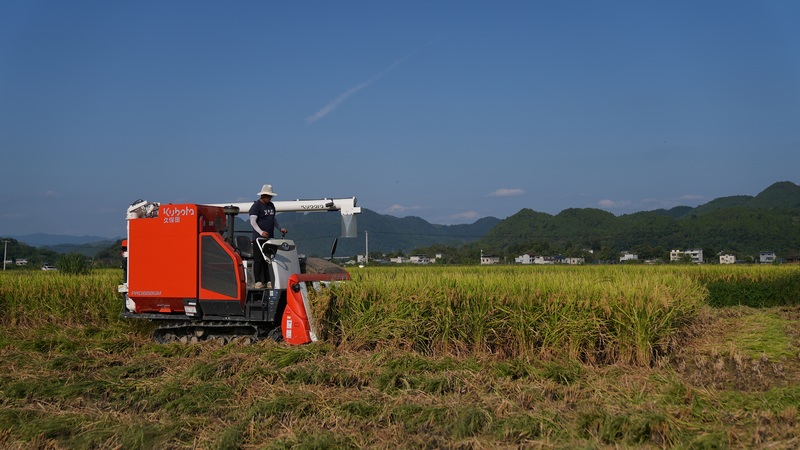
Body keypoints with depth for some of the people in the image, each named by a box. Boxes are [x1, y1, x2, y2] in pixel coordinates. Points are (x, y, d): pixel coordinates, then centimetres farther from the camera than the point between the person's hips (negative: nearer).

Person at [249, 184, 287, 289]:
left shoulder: (271, 205, 16)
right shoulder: (256, 206, -7)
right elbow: (252, 221, -16)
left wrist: (280, 228, 17)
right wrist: (261, 232, -29)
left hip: (269, 237, 7)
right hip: (258, 237, -7)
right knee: (258, 260, -4)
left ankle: (268, 281, 10)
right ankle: (258, 282, -1)